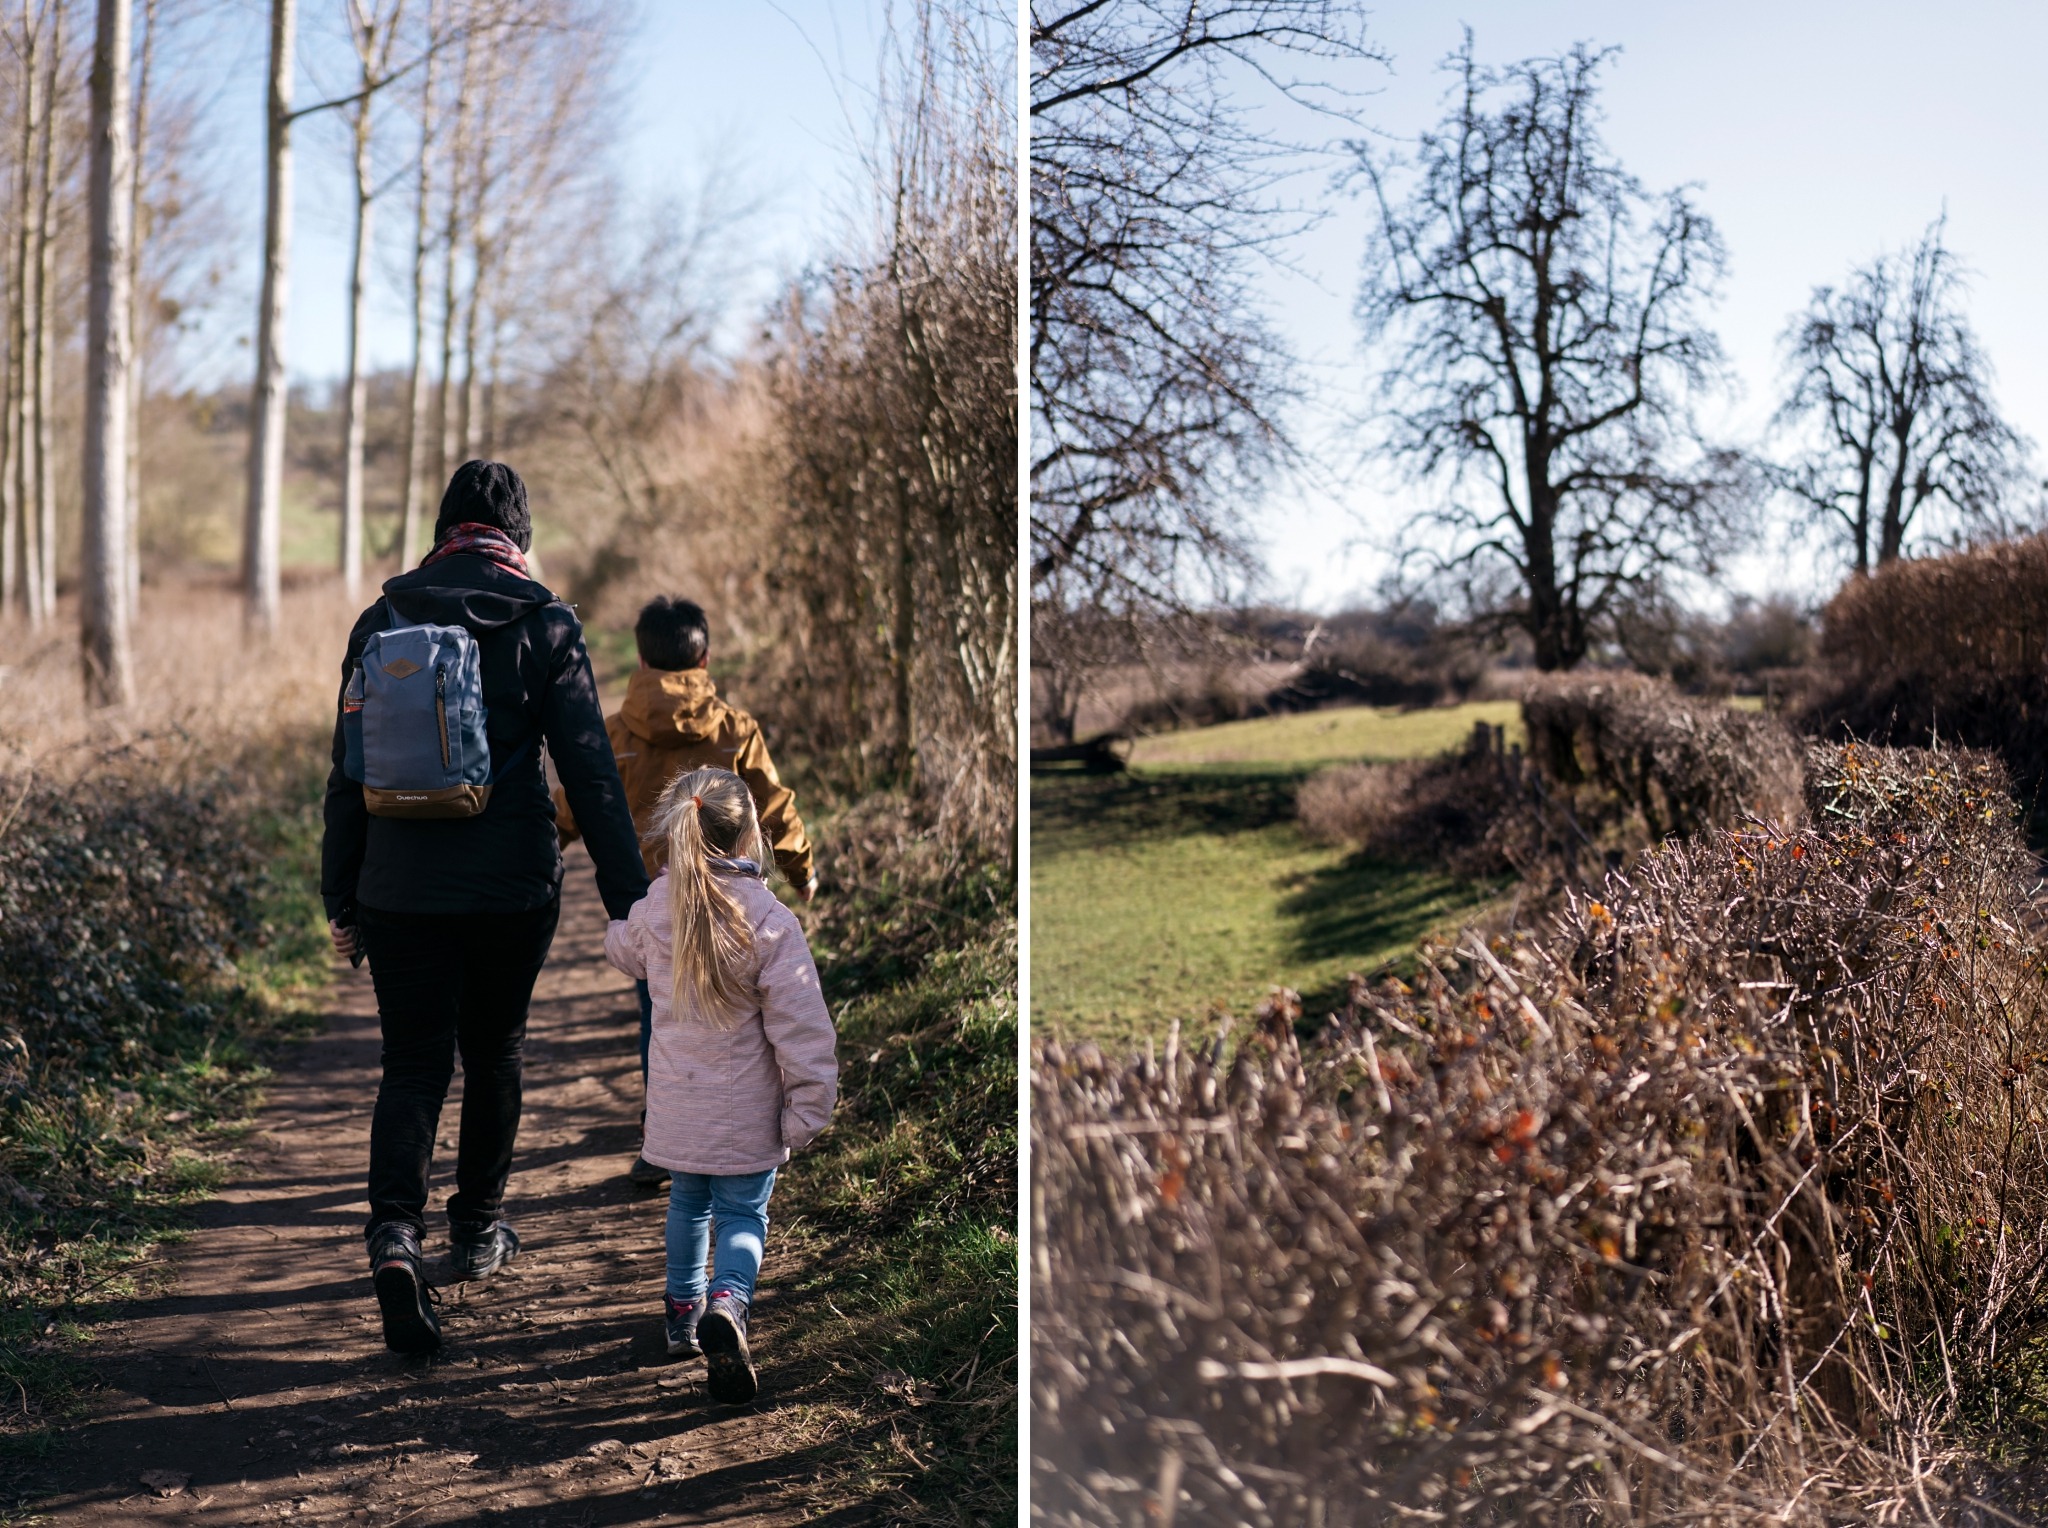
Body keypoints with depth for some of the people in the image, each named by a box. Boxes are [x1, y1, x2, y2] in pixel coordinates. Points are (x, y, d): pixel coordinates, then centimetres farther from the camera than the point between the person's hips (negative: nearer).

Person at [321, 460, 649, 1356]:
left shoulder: (383, 621, 2)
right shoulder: (545, 626, -4)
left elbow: (348, 769, 5)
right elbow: (590, 773, -8)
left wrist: (341, 897, 12)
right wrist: (627, 900, -6)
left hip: (401, 887, 1)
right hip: (513, 886, -1)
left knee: (413, 1065, 5)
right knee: (493, 1053, 18)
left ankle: (395, 1230, -17)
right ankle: (478, 1230, 31)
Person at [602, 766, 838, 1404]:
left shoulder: (655, 907, -6)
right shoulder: (770, 921, -19)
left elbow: (622, 950, 20)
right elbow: (802, 1030, -17)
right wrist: (806, 1113, -8)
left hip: (675, 1104, 4)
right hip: (746, 1112, -4)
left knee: (687, 1201, 24)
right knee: (742, 1213, 7)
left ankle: (683, 1306, 37)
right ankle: (727, 1303, -17)